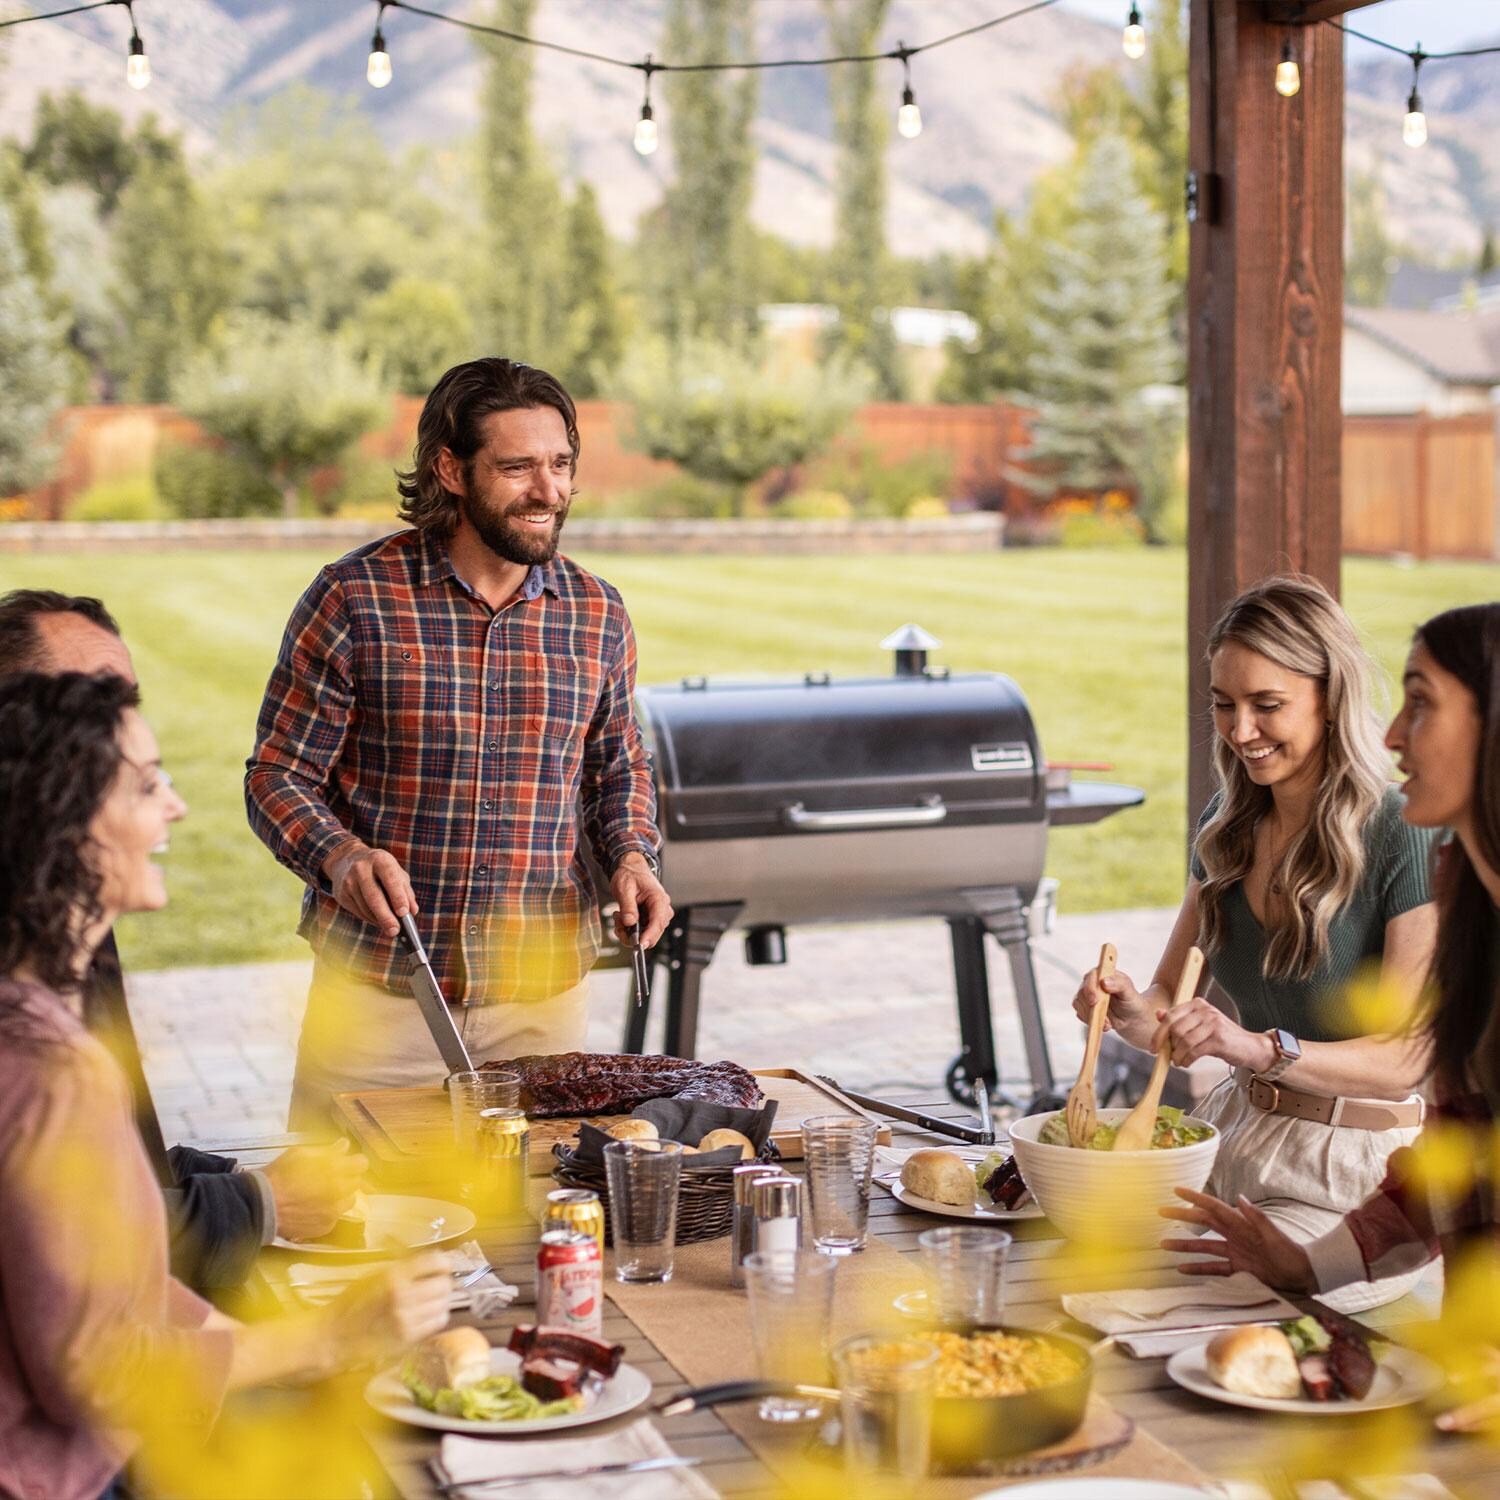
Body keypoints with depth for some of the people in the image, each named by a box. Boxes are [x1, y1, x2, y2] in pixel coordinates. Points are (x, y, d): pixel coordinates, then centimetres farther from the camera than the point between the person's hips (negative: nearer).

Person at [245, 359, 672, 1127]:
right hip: (376, 986, -3)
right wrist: (339, 854, -22)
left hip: (544, 993, 3)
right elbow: (278, 775, -3)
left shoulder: (598, 613, 5)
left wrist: (630, 854, -1)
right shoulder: (353, 600, -7)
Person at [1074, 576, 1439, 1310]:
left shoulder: (1402, 841, -14)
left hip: (1353, 1169, -6)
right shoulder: (1228, 824, 6)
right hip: (1238, 1133, 6)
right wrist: (1132, 1009, -13)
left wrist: (1260, 1048, -31)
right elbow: (1172, 997, 11)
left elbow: (1406, 1058, -16)